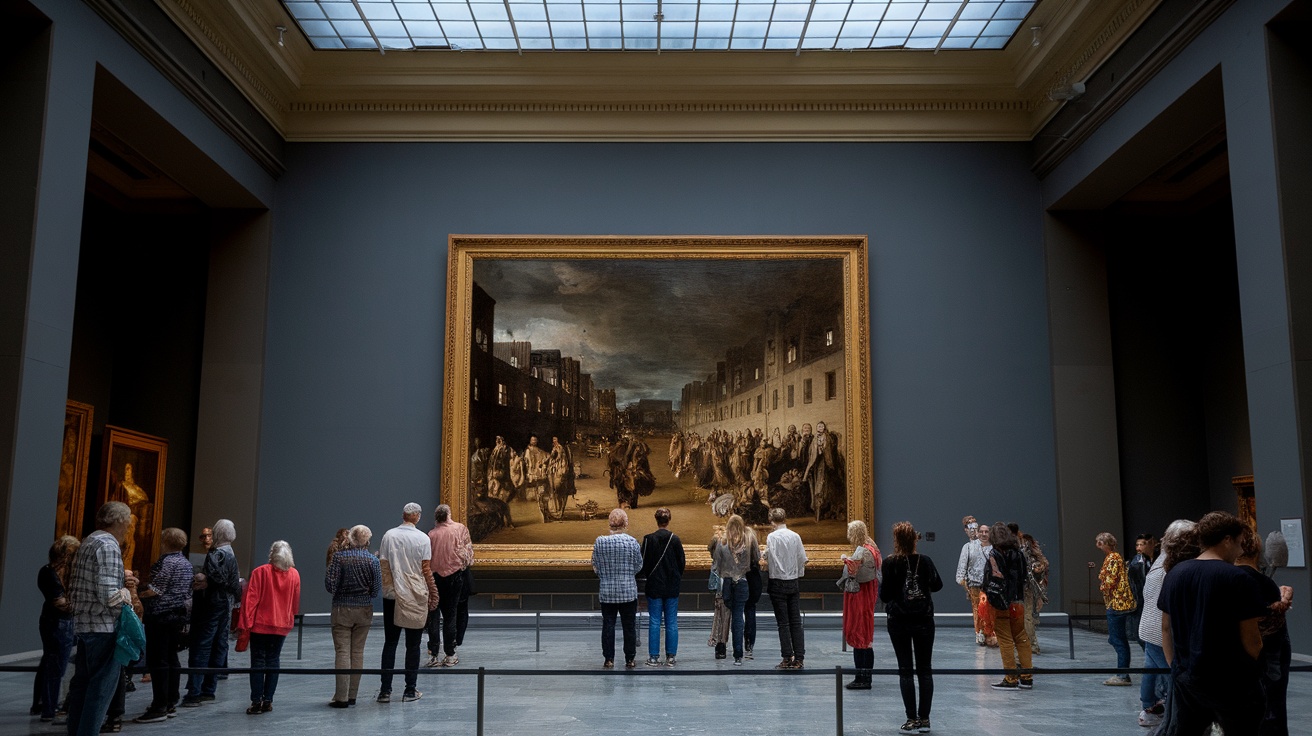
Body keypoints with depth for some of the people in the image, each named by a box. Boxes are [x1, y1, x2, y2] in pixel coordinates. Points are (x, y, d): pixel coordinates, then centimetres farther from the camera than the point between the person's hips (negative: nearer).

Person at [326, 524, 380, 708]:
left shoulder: (339, 557, -9)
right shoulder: (372, 560, -4)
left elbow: (330, 584, -11)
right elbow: (377, 590, -4)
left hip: (342, 610, -2)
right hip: (364, 610, 2)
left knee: (342, 652, 0)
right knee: (358, 652, 9)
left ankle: (341, 697, -2)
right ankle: (352, 695, 13)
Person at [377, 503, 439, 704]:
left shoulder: (389, 535, 0)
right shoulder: (422, 538, -6)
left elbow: (382, 565, 0)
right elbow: (426, 570, -6)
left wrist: (386, 587, 10)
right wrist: (433, 593, 3)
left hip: (392, 595, 2)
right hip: (416, 597, -2)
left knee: (390, 643, 10)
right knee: (413, 645, 6)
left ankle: (385, 690, 10)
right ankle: (410, 691, 9)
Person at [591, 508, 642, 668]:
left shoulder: (600, 541, -7)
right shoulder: (632, 541, -9)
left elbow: (595, 566, 2)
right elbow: (639, 566, 1)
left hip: (607, 591, 1)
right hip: (628, 591, -1)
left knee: (608, 625, 8)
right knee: (629, 625, 8)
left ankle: (609, 659, 11)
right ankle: (630, 659, 13)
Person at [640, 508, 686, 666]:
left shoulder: (648, 539, -10)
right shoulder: (675, 539, -5)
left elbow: (643, 563, -5)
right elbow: (682, 562, 2)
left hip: (654, 586, -1)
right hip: (672, 587, 1)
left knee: (654, 622, 4)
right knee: (672, 622, 7)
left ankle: (654, 657, 5)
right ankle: (671, 657, 10)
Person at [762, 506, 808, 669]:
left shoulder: (772, 537, -11)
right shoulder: (795, 536, 3)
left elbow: (771, 560, -18)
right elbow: (803, 559, 5)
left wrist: (765, 565, 3)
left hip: (778, 583, -4)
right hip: (793, 583, 4)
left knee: (783, 623, 1)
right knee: (796, 621, 7)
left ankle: (787, 659, 2)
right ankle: (799, 658, 6)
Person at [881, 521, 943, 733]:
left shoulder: (890, 564, -13)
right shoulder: (926, 561, -5)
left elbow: (884, 596, -11)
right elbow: (938, 585, 12)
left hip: (899, 621, -2)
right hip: (924, 620, 2)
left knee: (905, 670, 5)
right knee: (925, 670, 10)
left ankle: (912, 719, 4)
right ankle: (924, 719, 12)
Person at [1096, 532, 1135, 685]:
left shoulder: (1112, 558, -13)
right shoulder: (1116, 557, 18)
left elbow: (1109, 581, -18)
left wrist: (1102, 587, 0)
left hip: (1116, 603, -10)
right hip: (1120, 603, 10)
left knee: (1118, 640, -5)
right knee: (1117, 639, 14)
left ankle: (1122, 676, -2)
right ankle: (1122, 674, 18)